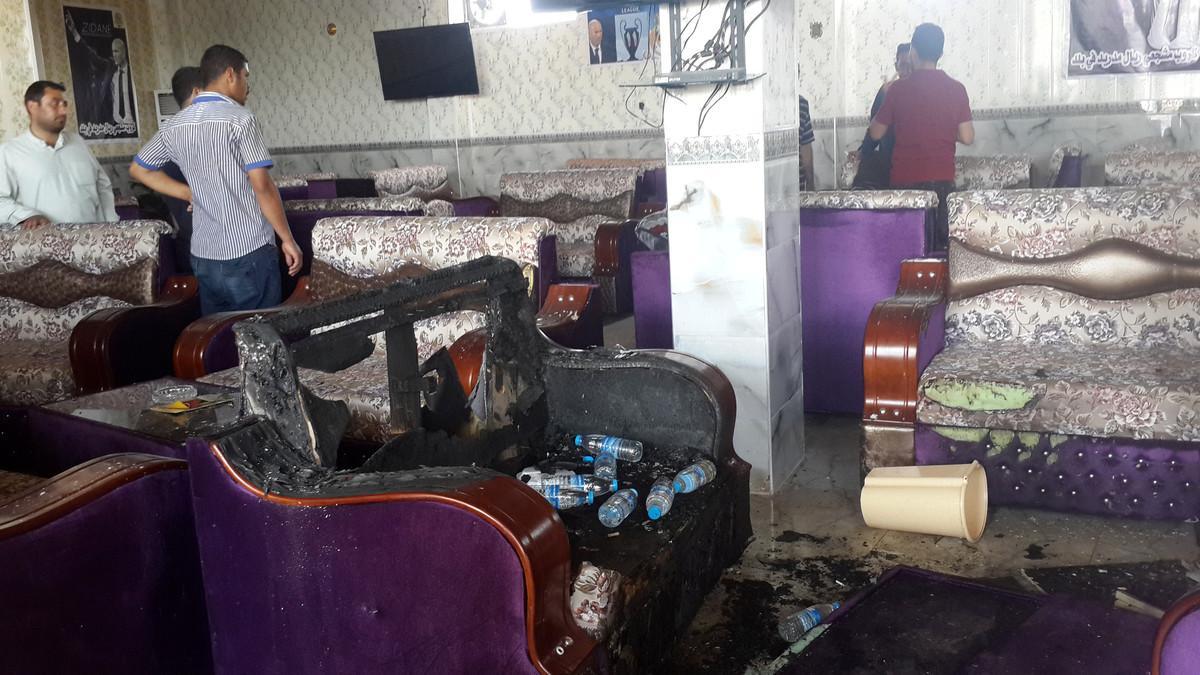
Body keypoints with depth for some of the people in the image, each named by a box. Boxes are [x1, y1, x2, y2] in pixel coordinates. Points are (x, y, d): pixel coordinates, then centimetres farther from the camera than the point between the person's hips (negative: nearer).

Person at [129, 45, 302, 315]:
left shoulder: (175, 125, 9)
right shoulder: (239, 119, -10)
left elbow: (138, 169, 21)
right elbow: (262, 186, -15)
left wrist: (190, 194, 16)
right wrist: (288, 240, -8)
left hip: (203, 255, 6)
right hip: (249, 252, -6)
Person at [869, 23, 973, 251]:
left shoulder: (899, 89, -5)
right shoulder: (956, 89, -1)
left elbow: (876, 133, 3)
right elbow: (967, 137, -2)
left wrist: (884, 98, 17)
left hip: (905, 181, -1)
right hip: (943, 179, 1)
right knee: (940, 246, 8)